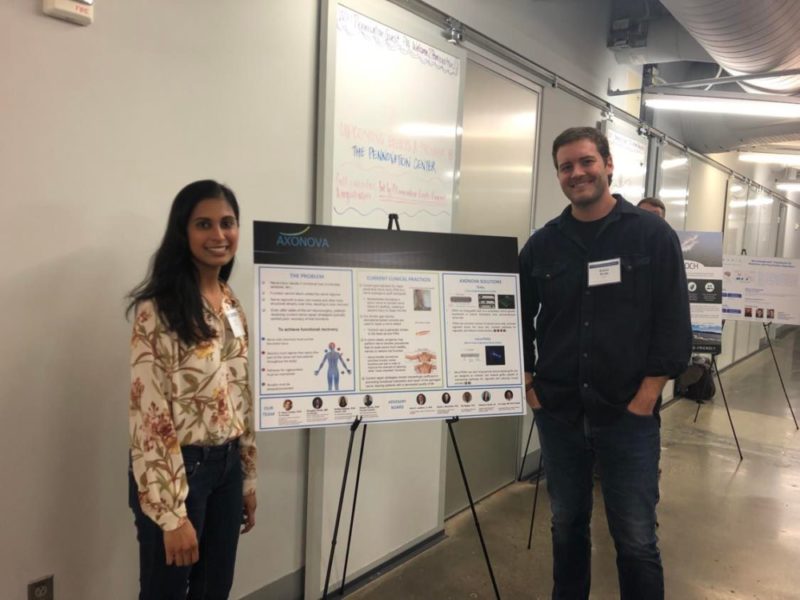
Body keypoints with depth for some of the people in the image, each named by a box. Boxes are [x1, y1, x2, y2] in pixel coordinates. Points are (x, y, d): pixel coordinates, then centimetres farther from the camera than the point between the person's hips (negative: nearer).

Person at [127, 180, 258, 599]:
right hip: (178, 470, -7)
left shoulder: (232, 304, 7)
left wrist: (248, 477, 13)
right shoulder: (157, 310, -16)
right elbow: (148, 414, -19)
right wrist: (171, 513, -19)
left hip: (227, 466, 7)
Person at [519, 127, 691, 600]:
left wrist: (646, 397, -10)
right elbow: (519, 319, 10)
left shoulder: (654, 236, -3)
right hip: (558, 413, 3)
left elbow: (674, 325, -5)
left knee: (636, 539, 5)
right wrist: (529, 384, 3)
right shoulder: (542, 245, 5)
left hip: (629, 414, -3)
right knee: (567, 525, 17)